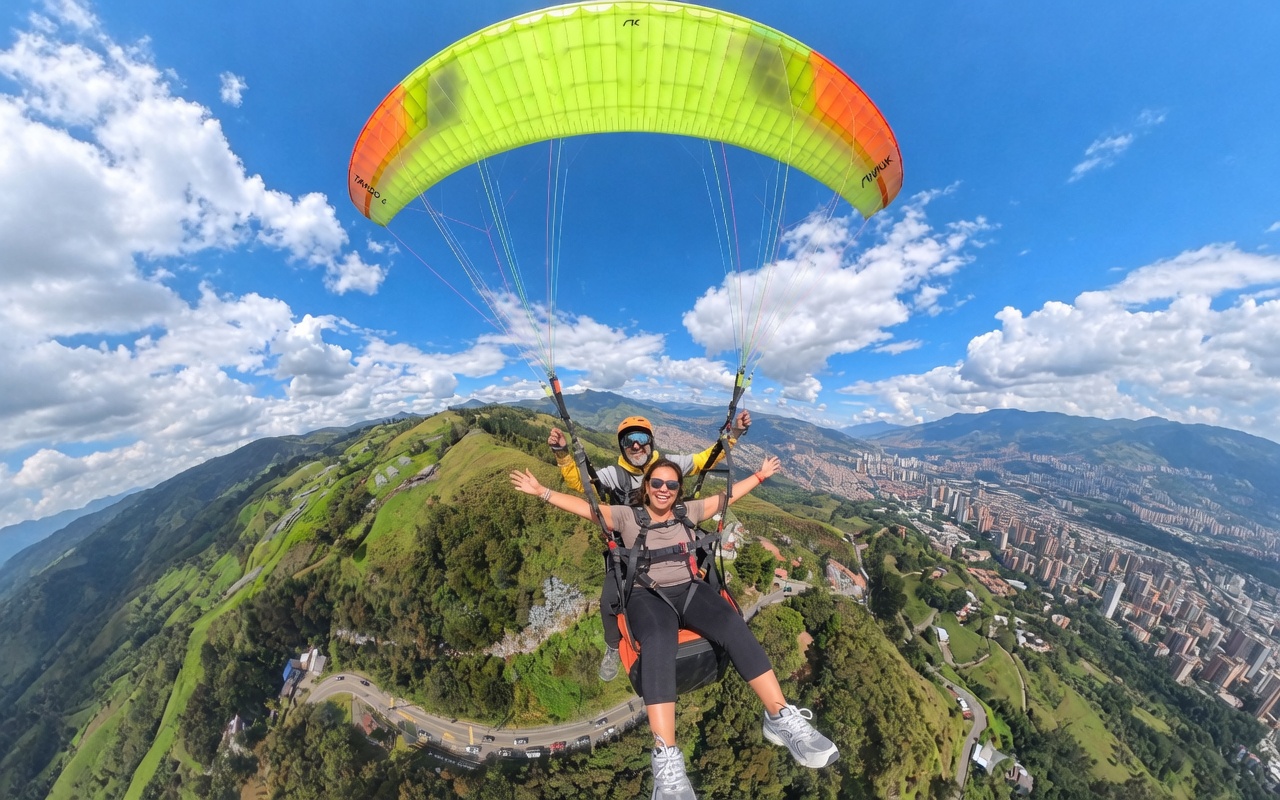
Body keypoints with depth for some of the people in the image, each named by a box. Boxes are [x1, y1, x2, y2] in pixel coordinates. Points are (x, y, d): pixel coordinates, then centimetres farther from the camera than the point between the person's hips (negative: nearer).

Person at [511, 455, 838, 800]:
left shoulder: (688, 511, 13)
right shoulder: (627, 516, 6)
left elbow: (728, 495, 18)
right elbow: (584, 506, 1)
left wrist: (760, 475, 21)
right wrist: (542, 491, -4)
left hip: (690, 589, 3)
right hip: (648, 596, -2)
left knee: (734, 627, -26)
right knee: (659, 642, -35)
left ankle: (781, 718, -19)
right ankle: (666, 759, -37)